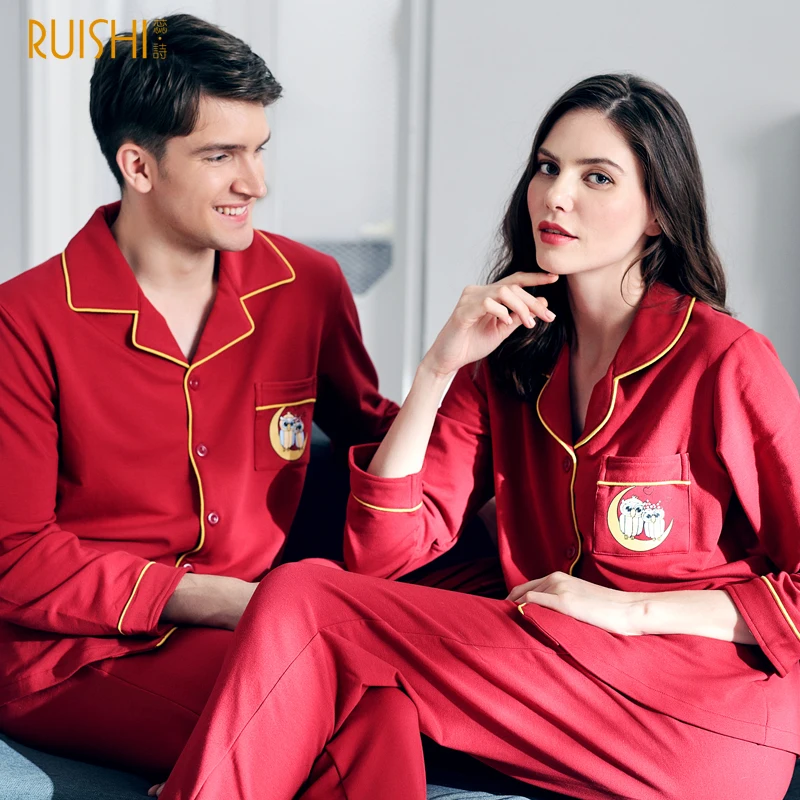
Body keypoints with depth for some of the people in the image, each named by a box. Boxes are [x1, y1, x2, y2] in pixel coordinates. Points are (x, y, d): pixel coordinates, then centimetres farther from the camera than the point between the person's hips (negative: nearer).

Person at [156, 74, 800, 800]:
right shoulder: (508, 356, 10)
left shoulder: (726, 363, -5)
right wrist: (439, 367, -7)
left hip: (706, 713, -5)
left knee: (305, 605, -19)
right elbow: (380, 552, 1)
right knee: (298, 592, -23)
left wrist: (634, 610, -11)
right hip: (554, 677, 5)